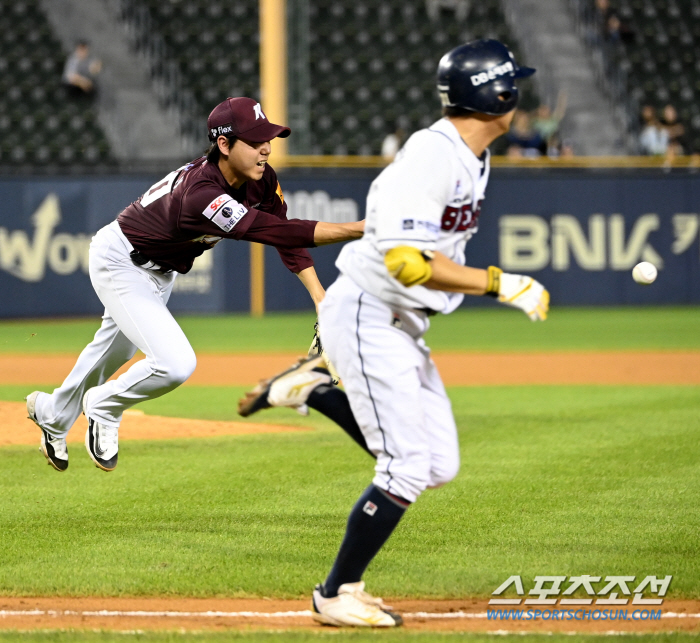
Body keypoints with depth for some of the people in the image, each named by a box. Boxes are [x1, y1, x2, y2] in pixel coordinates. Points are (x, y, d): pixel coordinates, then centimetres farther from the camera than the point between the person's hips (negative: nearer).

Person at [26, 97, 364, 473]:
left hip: (162, 272, 9)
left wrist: (321, 299, -18)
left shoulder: (261, 181, -17)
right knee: (176, 364, -24)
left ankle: (53, 413, 56)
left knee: (114, 353, 29)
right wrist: (361, 229, -53)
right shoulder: (201, 194, -43)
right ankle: (103, 406, 6)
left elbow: (285, 235, -7)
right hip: (119, 262, -9)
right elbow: (279, 233, -49)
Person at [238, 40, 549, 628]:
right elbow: (408, 262, -31)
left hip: (403, 326, 9)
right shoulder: (432, 156, -23)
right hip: (367, 316, -9)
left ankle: (310, 388, 21)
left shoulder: (474, 158, 9)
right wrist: (501, 285, -27)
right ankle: (338, 596, 3)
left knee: (439, 465, 9)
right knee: (409, 467, -10)